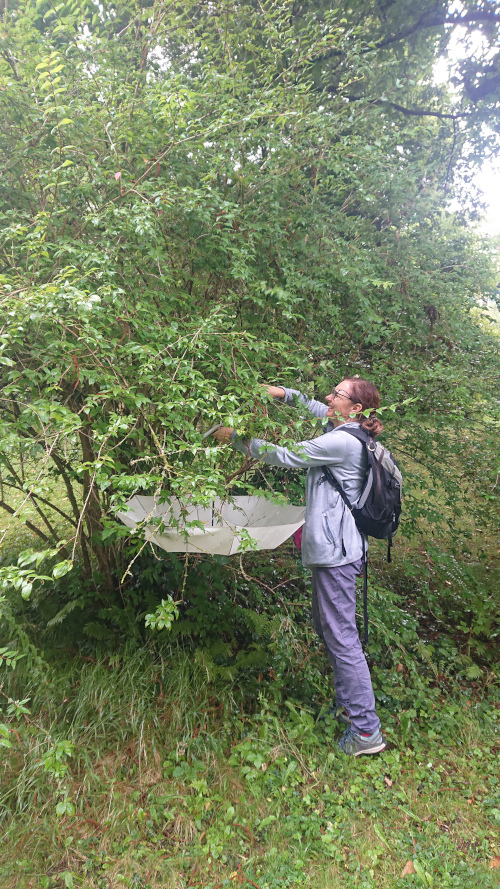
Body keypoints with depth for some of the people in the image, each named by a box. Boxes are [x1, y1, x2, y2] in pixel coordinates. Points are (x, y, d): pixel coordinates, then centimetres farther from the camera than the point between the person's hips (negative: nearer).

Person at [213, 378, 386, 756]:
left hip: (336, 550, -10)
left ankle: (367, 730, 13)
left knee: (341, 636, -1)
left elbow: (284, 456, -16)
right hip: (331, 547, 10)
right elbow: (316, 407, 28)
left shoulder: (342, 442, -19)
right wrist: (283, 393, 13)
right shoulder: (343, 429, 10)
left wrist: (235, 437, -7)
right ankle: (348, 703, 37)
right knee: (326, 626, 21)